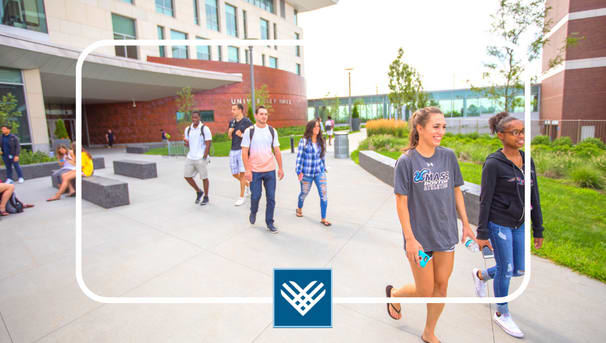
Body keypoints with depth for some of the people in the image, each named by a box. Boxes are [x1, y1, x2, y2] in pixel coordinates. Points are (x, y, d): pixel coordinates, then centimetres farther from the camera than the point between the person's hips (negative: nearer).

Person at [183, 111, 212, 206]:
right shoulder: (187, 129, 11)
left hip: (201, 158, -6)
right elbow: (188, 144, 16)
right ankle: (199, 192, 27)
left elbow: (208, 144, -8)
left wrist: (204, 157, -13)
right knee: (187, 176, 6)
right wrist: (185, 142, -8)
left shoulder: (204, 129, -6)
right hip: (190, 158, 6)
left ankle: (206, 197, 17)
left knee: (204, 178, 2)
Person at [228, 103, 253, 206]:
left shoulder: (247, 122, -5)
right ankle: (248, 184, 36)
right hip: (233, 150, 7)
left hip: (243, 150, -7)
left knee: (242, 173, -6)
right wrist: (229, 132, 0)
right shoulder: (232, 122, 14)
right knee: (235, 174, 10)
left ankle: (241, 197, 4)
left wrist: (242, 135, -15)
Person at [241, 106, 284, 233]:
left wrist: (280, 168, 6)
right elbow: (244, 151, -4)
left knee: (271, 198, 4)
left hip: (270, 170, 3)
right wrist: (247, 170, -11)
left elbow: (277, 151, 10)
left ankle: (269, 222, 19)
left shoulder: (272, 131, 7)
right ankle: (253, 212, 37)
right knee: (256, 196, 5)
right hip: (255, 170, -2)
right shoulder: (249, 131, -2)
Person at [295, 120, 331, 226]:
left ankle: (323, 219, 5)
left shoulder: (321, 141, 4)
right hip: (306, 173, -3)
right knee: (304, 193, 15)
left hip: (319, 172, 3)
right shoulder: (304, 141, -8)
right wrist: (299, 171, -11)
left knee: (324, 194, -6)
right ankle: (299, 208, 46)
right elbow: (299, 157, -7)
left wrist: (324, 168, 16)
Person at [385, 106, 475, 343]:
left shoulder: (449, 156, 0)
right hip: (420, 236, -4)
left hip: (446, 234, 5)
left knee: (441, 286, 15)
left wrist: (466, 225, 9)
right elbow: (401, 202, -14)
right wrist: (410, 238, -16)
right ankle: (393, 294, 40)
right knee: (425, 292, 7)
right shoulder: (406, 161, -15)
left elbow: (456, 192, 9)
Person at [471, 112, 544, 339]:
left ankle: (481, 275, 42)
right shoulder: (493, 163, -15)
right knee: (506, 269, 5)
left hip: (519, 225, 7)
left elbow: (534, 197, 10)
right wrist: (482, 233, -14)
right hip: (498, 224, -7)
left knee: (518, 270, 14)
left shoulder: (527, 161, 5)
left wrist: (538, 229, 11)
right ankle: (502, 314, 28)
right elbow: (485, 200, -14)